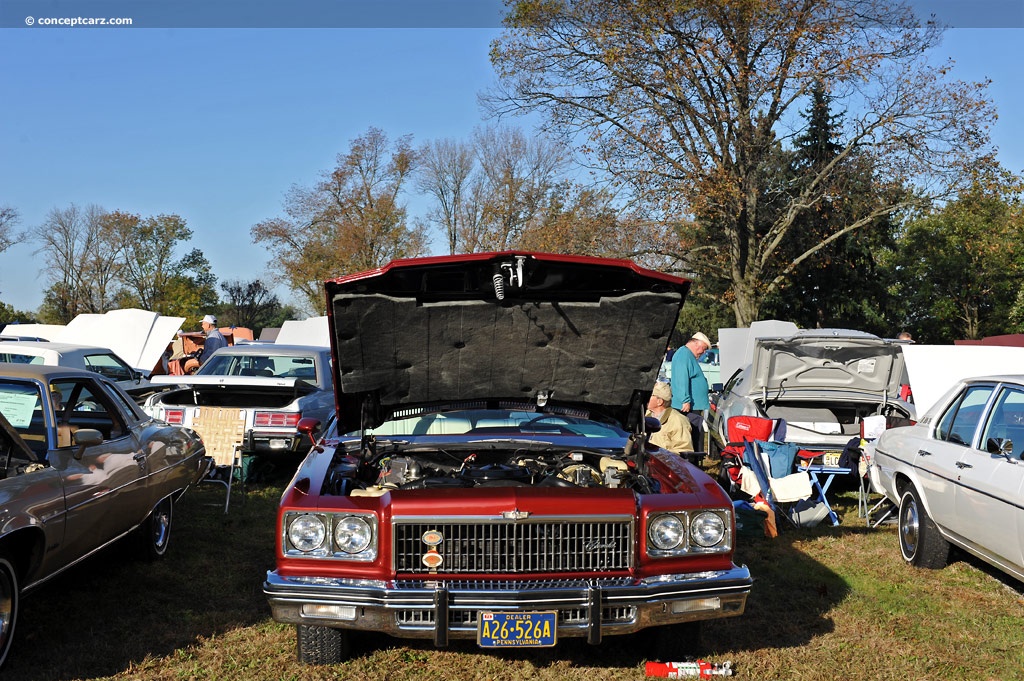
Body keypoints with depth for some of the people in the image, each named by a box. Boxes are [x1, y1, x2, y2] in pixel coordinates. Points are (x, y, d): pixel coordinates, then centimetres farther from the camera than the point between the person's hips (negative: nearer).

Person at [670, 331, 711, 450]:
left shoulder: (689, 356, 23)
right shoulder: (684, 354, -12)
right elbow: (682, 379, -21)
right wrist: (686, 400, -25)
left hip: (694, 407, 11)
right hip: (689, 408, -11)